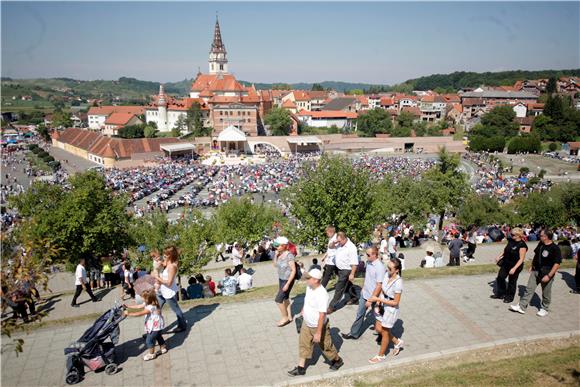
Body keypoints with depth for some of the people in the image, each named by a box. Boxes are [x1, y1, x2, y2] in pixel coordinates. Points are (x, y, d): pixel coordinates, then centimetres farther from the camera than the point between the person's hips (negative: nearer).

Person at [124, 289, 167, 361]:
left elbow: (140, 313, -32)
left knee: (149, 340, 0)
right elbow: (138, 306, 4)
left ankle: (151, 354, 16)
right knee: (158, 336, 26)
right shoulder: (147, 304, -2)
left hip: (155, 326, -10)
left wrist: (128, 313, -26)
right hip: (156, 325, 10)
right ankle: (163, 348, 42)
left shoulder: (151, 307, -32)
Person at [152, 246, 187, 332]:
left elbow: (169, 282, -27)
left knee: (176, 309, 13)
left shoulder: (172, 266, -26)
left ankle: (182, 325, 34)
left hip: (169, 293, -8)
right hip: (161, 291, 8)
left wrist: (157, 277, -23)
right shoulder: (166, 263, -2)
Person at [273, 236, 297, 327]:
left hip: (287, 280, -7)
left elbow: (293, 270, -21)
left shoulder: (289, 255, -23)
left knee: (278, 299, -4)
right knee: (285, 298, 18)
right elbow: (275, 265, 12)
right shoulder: (280, 254, -2)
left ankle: (285, 317, 15)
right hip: (281, 279, 7)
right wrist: (276, 255, -5)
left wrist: (287, 284, -22)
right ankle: (289, 316, 33)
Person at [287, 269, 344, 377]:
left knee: (325, 346, 15)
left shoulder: (322, 294, -34)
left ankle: (337, 361, 40)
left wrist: (318, 333, -28)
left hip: (318, 326, -7)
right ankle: (301, 368, 28)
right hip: (306, 324, 7)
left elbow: (322, 315, -31)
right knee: (303, 345, 14)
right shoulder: (309, 287, -8)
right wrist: (303, 309, 29)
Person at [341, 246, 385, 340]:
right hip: (364, 294, 7)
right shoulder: (368, 262, -3)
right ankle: (354, 333, 29)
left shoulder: (379, 267, -27)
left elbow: (379, 286, -26)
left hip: (373, 297, -7)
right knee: (360, 314, 16)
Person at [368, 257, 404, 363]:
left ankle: (381, 355, 36)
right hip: (383, 307, 7)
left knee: (385, 333, 13)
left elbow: (395, 302, -23)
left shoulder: (398, 283, -29)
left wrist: (378, 299, -23)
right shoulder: (386, 275, -8)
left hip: (391, 310, -7)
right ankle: (397, 342, 43)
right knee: (378, 329, 20)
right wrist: (378, 305, -2)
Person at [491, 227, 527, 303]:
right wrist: (499, 256, 5)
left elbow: (521, 259, -23)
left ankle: (510, 297, 29)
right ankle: (500, 294, 31)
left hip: (515, 266, -7)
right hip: (505, 263, 7)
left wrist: (514, 268, -28)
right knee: (500, 278, 13)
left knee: (512, 282, 10)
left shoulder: (522, 245, -23)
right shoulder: (510, 240, -1)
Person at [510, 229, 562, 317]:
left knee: (546, 293, 11)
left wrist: (549, 276, -23)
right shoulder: (540, 244, 1)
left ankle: (544, 309, 30)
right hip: (535, 271, 7)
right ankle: (521, 306, 13)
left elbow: (557, 264, -21)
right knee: (529, 289, 8)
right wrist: (532, 266, 18)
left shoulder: (555, 249, -20)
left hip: (546, 274, -6)